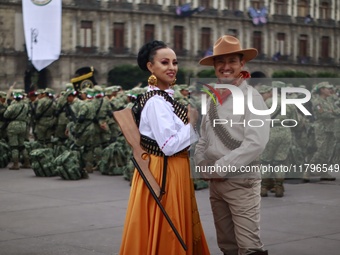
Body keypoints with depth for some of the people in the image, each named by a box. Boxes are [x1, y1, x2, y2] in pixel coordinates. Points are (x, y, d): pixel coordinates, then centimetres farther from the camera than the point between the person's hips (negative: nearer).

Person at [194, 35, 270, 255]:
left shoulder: (250, 96, -9)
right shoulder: (214, 99, 10)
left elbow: (256, 143, -19)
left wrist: (220, 167, -16)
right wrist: (202, 165, 0)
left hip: (241, 181, -7)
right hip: (215, 181, 7)